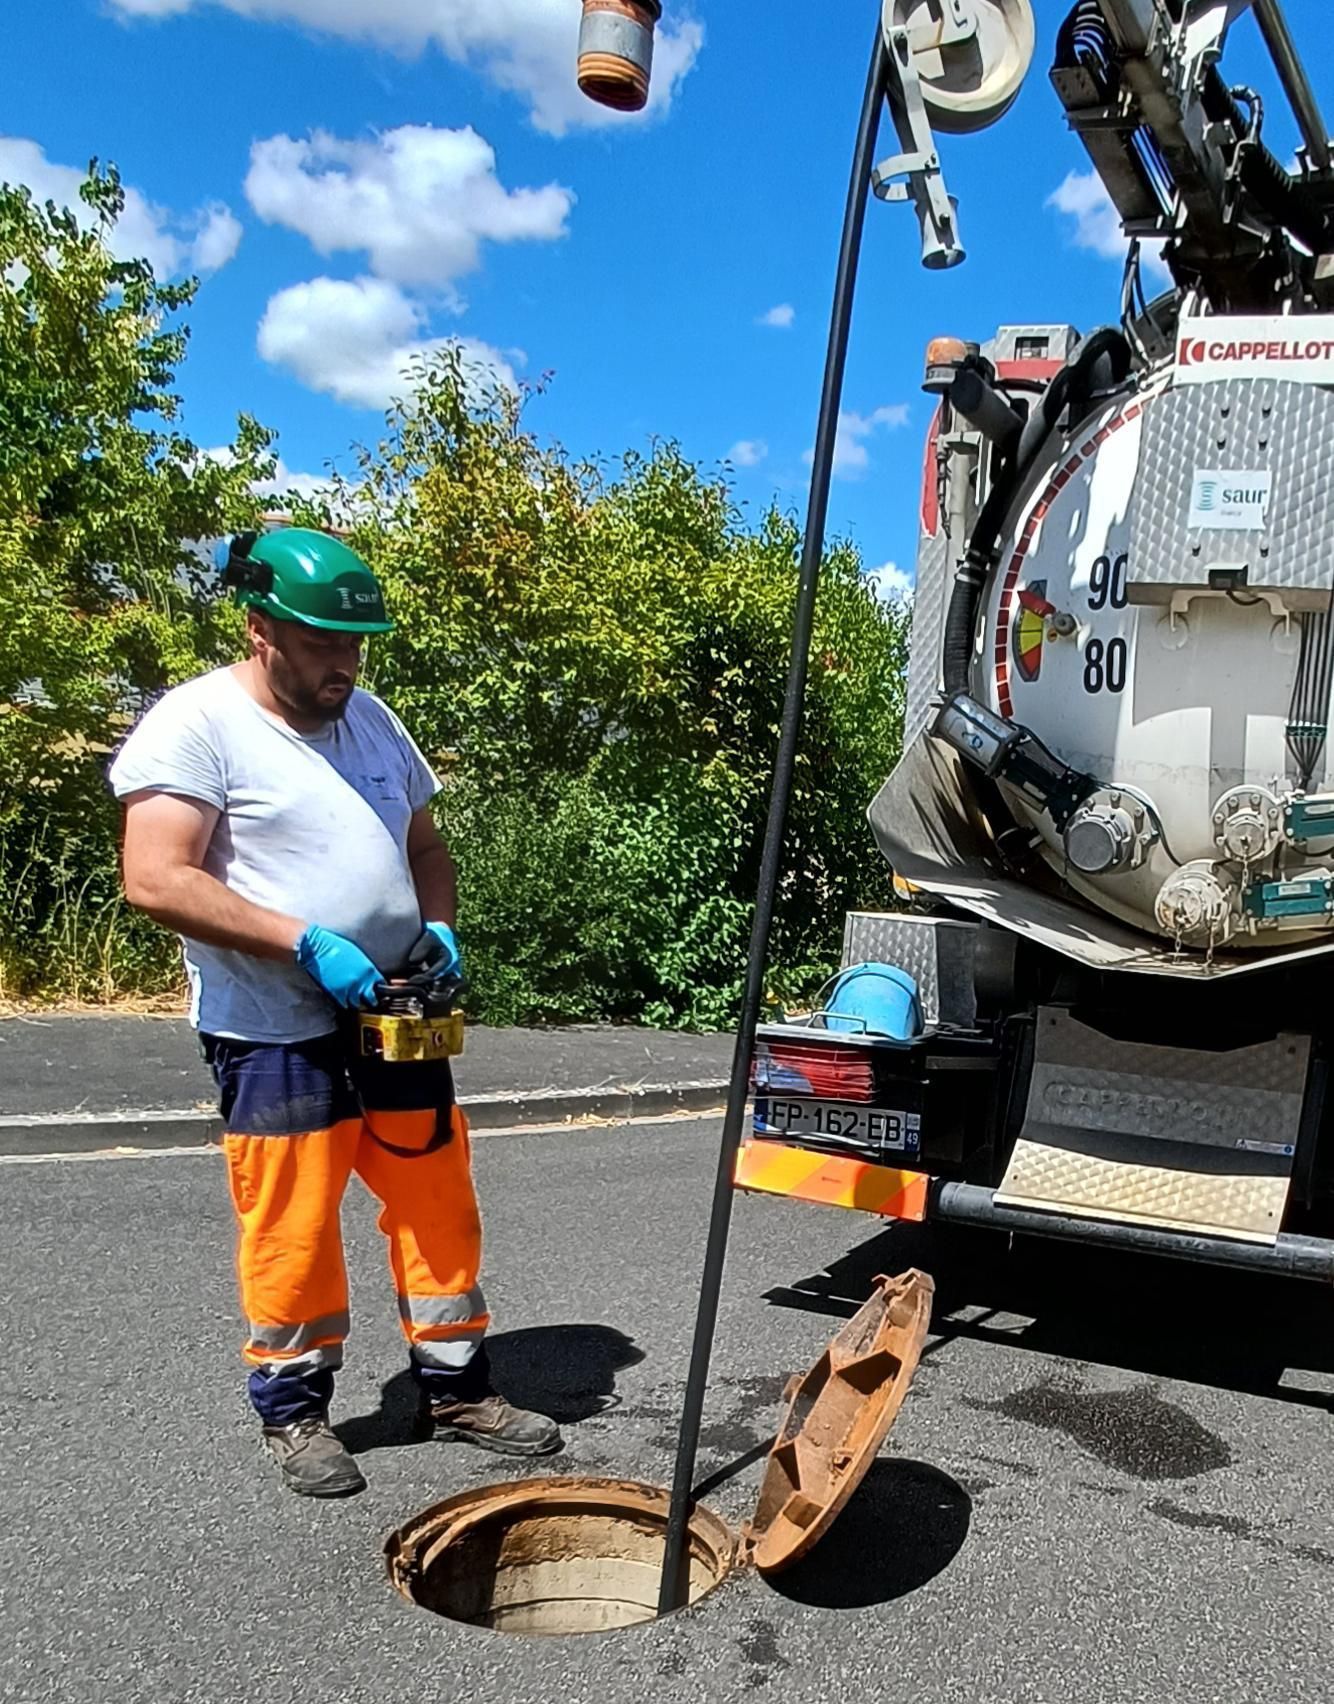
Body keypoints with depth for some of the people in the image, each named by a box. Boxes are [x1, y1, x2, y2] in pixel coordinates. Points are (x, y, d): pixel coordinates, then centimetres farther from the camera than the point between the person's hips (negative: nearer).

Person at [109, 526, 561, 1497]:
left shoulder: (370, 720, 11)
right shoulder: (196, 725, -10)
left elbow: (425, 845, 19)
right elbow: (156, 881, -19)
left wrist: (438, 926, -1)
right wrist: (306, 943, -23)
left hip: (398, 1022, 7)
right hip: (279, 1037, -6)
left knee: (441, 1213, 12)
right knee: (292, 1233, 4)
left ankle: (457, 1390, 28)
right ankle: (295, 1410, 26)